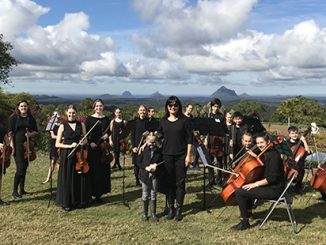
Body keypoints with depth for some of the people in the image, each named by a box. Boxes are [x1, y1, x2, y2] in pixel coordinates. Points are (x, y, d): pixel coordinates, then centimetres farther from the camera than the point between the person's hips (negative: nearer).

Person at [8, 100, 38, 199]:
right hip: (17, 145, -5)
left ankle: (22, 189, 19)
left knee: (25, 167, 9)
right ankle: (15, 191, -2)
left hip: (27, 145, 5)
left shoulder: (31, 118, 9)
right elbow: (10, 132, -5)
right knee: (20, 168, -11)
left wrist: (30, 134, -7)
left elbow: (35, 131, 15)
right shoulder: (13, 118, -2)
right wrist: (12, 145, -12)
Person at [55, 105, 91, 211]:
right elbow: (57, 144, -2)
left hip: (80, 155, 3)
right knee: (67, 179, 1)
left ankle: (81, 201, 20)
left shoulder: (81, 125, 7)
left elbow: (85, 139, 15)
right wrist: (69, 145, -16)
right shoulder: (63, 126, -1)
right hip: (67, 156, -2)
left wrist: (83, 142, -7)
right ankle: (67, 203, 14)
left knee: (81, 178, 6)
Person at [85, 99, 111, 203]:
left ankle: (99, 193, 14)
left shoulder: (106, 119, 9)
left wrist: (107, 135, -7)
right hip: (92, 148, -3)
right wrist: (90, 143, -15)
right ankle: (91, 192, 4)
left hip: (103, 148, 3)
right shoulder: (89, 119, 1)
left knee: (103, 170, 4)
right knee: (92, 170, -4)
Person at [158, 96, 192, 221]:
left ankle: (179, 209, 12)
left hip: (181, 155, -2)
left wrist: (188, 155, -7)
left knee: (180, 182, 2)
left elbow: (189, 139, -2)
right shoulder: (163, 121, 6)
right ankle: (170, 208, 17)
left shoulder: (184, 120, -2)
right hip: (167, 155, 2)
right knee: (169, 182, 6)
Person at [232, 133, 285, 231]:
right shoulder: (266, 154, 8)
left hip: (274, 189, -10)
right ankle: (248, 212, 43)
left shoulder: (274, 155, -21)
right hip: (268, 185, 10)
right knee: (246, 187, 29)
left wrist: (255, 184, -20)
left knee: (239, 192, -16)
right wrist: (255, 156, 12)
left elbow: (272, 178, -25)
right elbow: (262, 164, 28)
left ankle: (245, 222, -7)